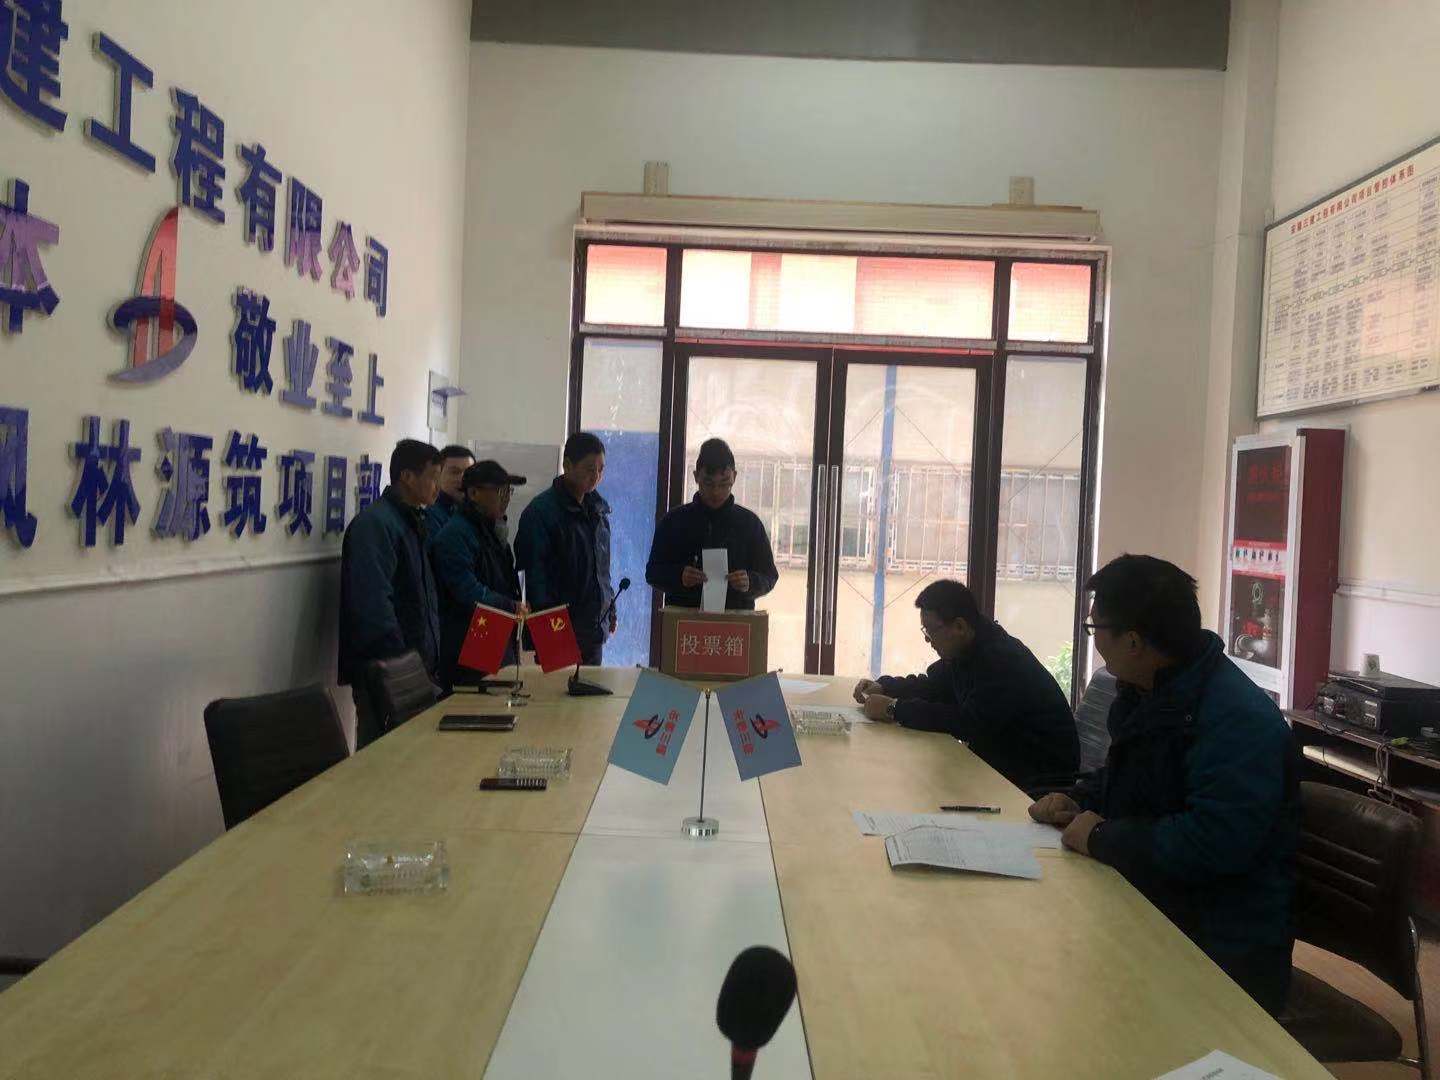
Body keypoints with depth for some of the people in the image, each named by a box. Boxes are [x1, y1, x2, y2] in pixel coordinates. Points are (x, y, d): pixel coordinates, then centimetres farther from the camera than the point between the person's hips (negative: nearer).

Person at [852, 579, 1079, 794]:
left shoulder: (1004, 659, -25)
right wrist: (883, 686, 2)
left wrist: (895, 709, -26)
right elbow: (932, 685, 20)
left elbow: (969, 722, -31)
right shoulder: (961, 653, 5)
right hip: (997, 763, 8)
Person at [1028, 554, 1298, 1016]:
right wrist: (1078, 803, 5)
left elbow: (1215, 843, -32)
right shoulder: (1144, 695, 8)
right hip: (1144, 909, 9)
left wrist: (1101, 838, -21)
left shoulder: (1239, 720, -23)